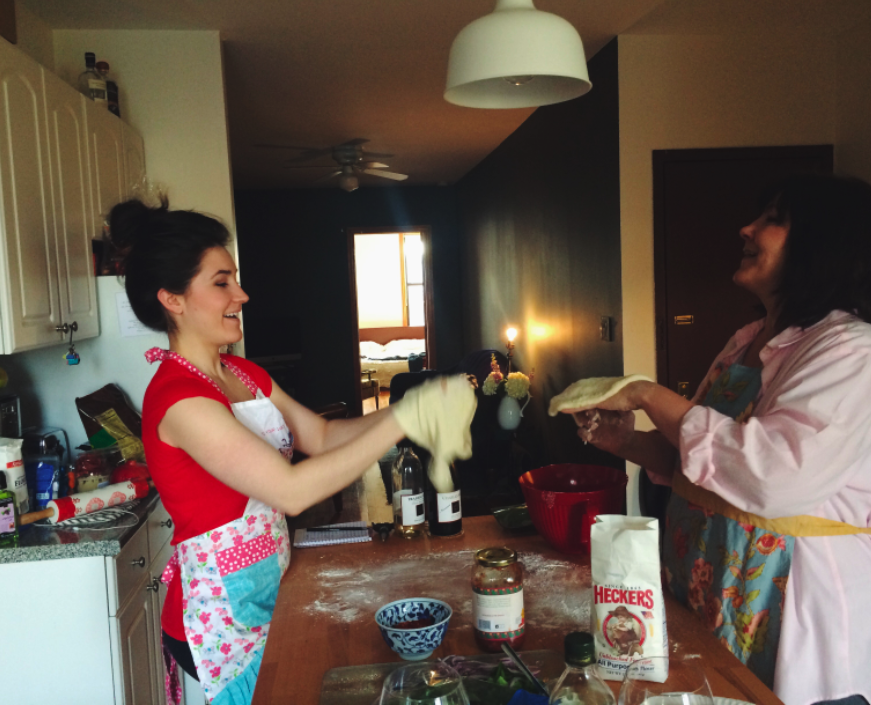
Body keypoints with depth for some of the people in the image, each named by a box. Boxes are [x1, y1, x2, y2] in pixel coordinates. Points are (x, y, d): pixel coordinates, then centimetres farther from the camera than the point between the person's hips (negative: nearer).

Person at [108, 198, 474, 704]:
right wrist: (402, 420, -28)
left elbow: (322, 436, 5)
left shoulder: (244, 374, 6)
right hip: (222, 615, -8)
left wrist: (416, 410, -10)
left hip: (266, 592, 8)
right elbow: (291, 491, -29)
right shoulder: (177, 398, -23)